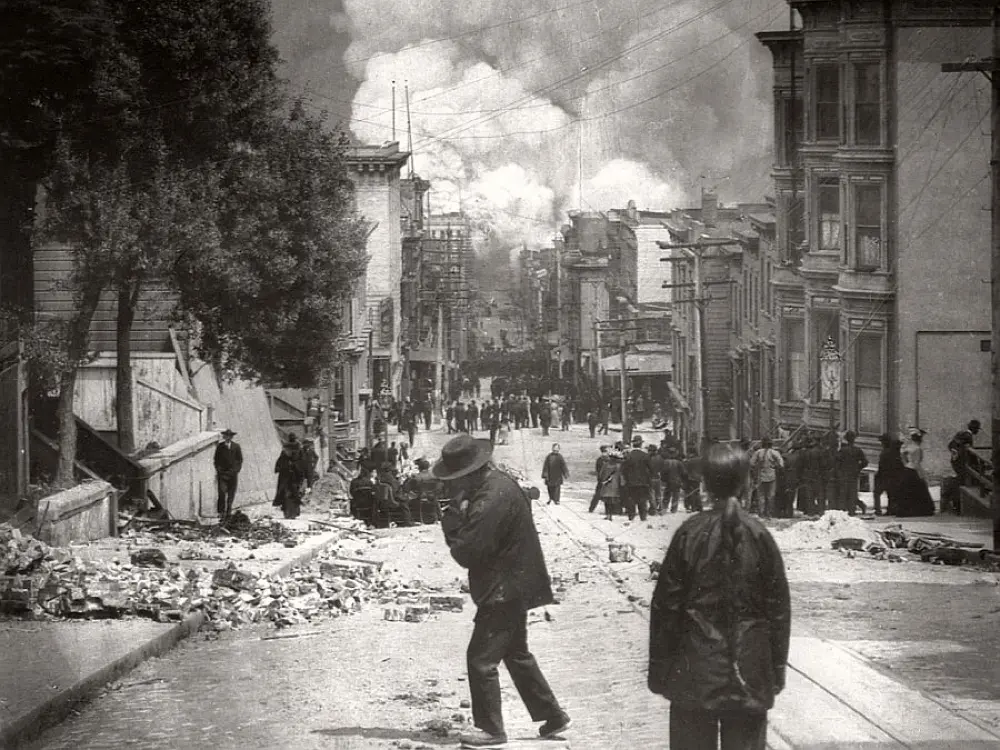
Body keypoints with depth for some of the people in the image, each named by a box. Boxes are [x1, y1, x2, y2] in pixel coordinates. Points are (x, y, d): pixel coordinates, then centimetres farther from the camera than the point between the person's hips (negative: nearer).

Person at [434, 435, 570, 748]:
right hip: (515, 588, 11)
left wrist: (453, 516, -15)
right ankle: (552, 716, 28)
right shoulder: (499, 483, 7)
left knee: (481, 658, -4)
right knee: (516, 653, 22)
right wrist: (458, 513, -5)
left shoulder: (489, 501, -26)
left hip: (503, 591, -11)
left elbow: (467, 554, -25)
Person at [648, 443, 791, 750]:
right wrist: (777, 667, 11)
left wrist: (659, 666, 3)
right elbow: (779, 608, 2)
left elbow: (666, 604, -5)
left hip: (695, 670, -1)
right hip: (749, 673, 1)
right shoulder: (759, 536, -3)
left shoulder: (690, 534, -8)